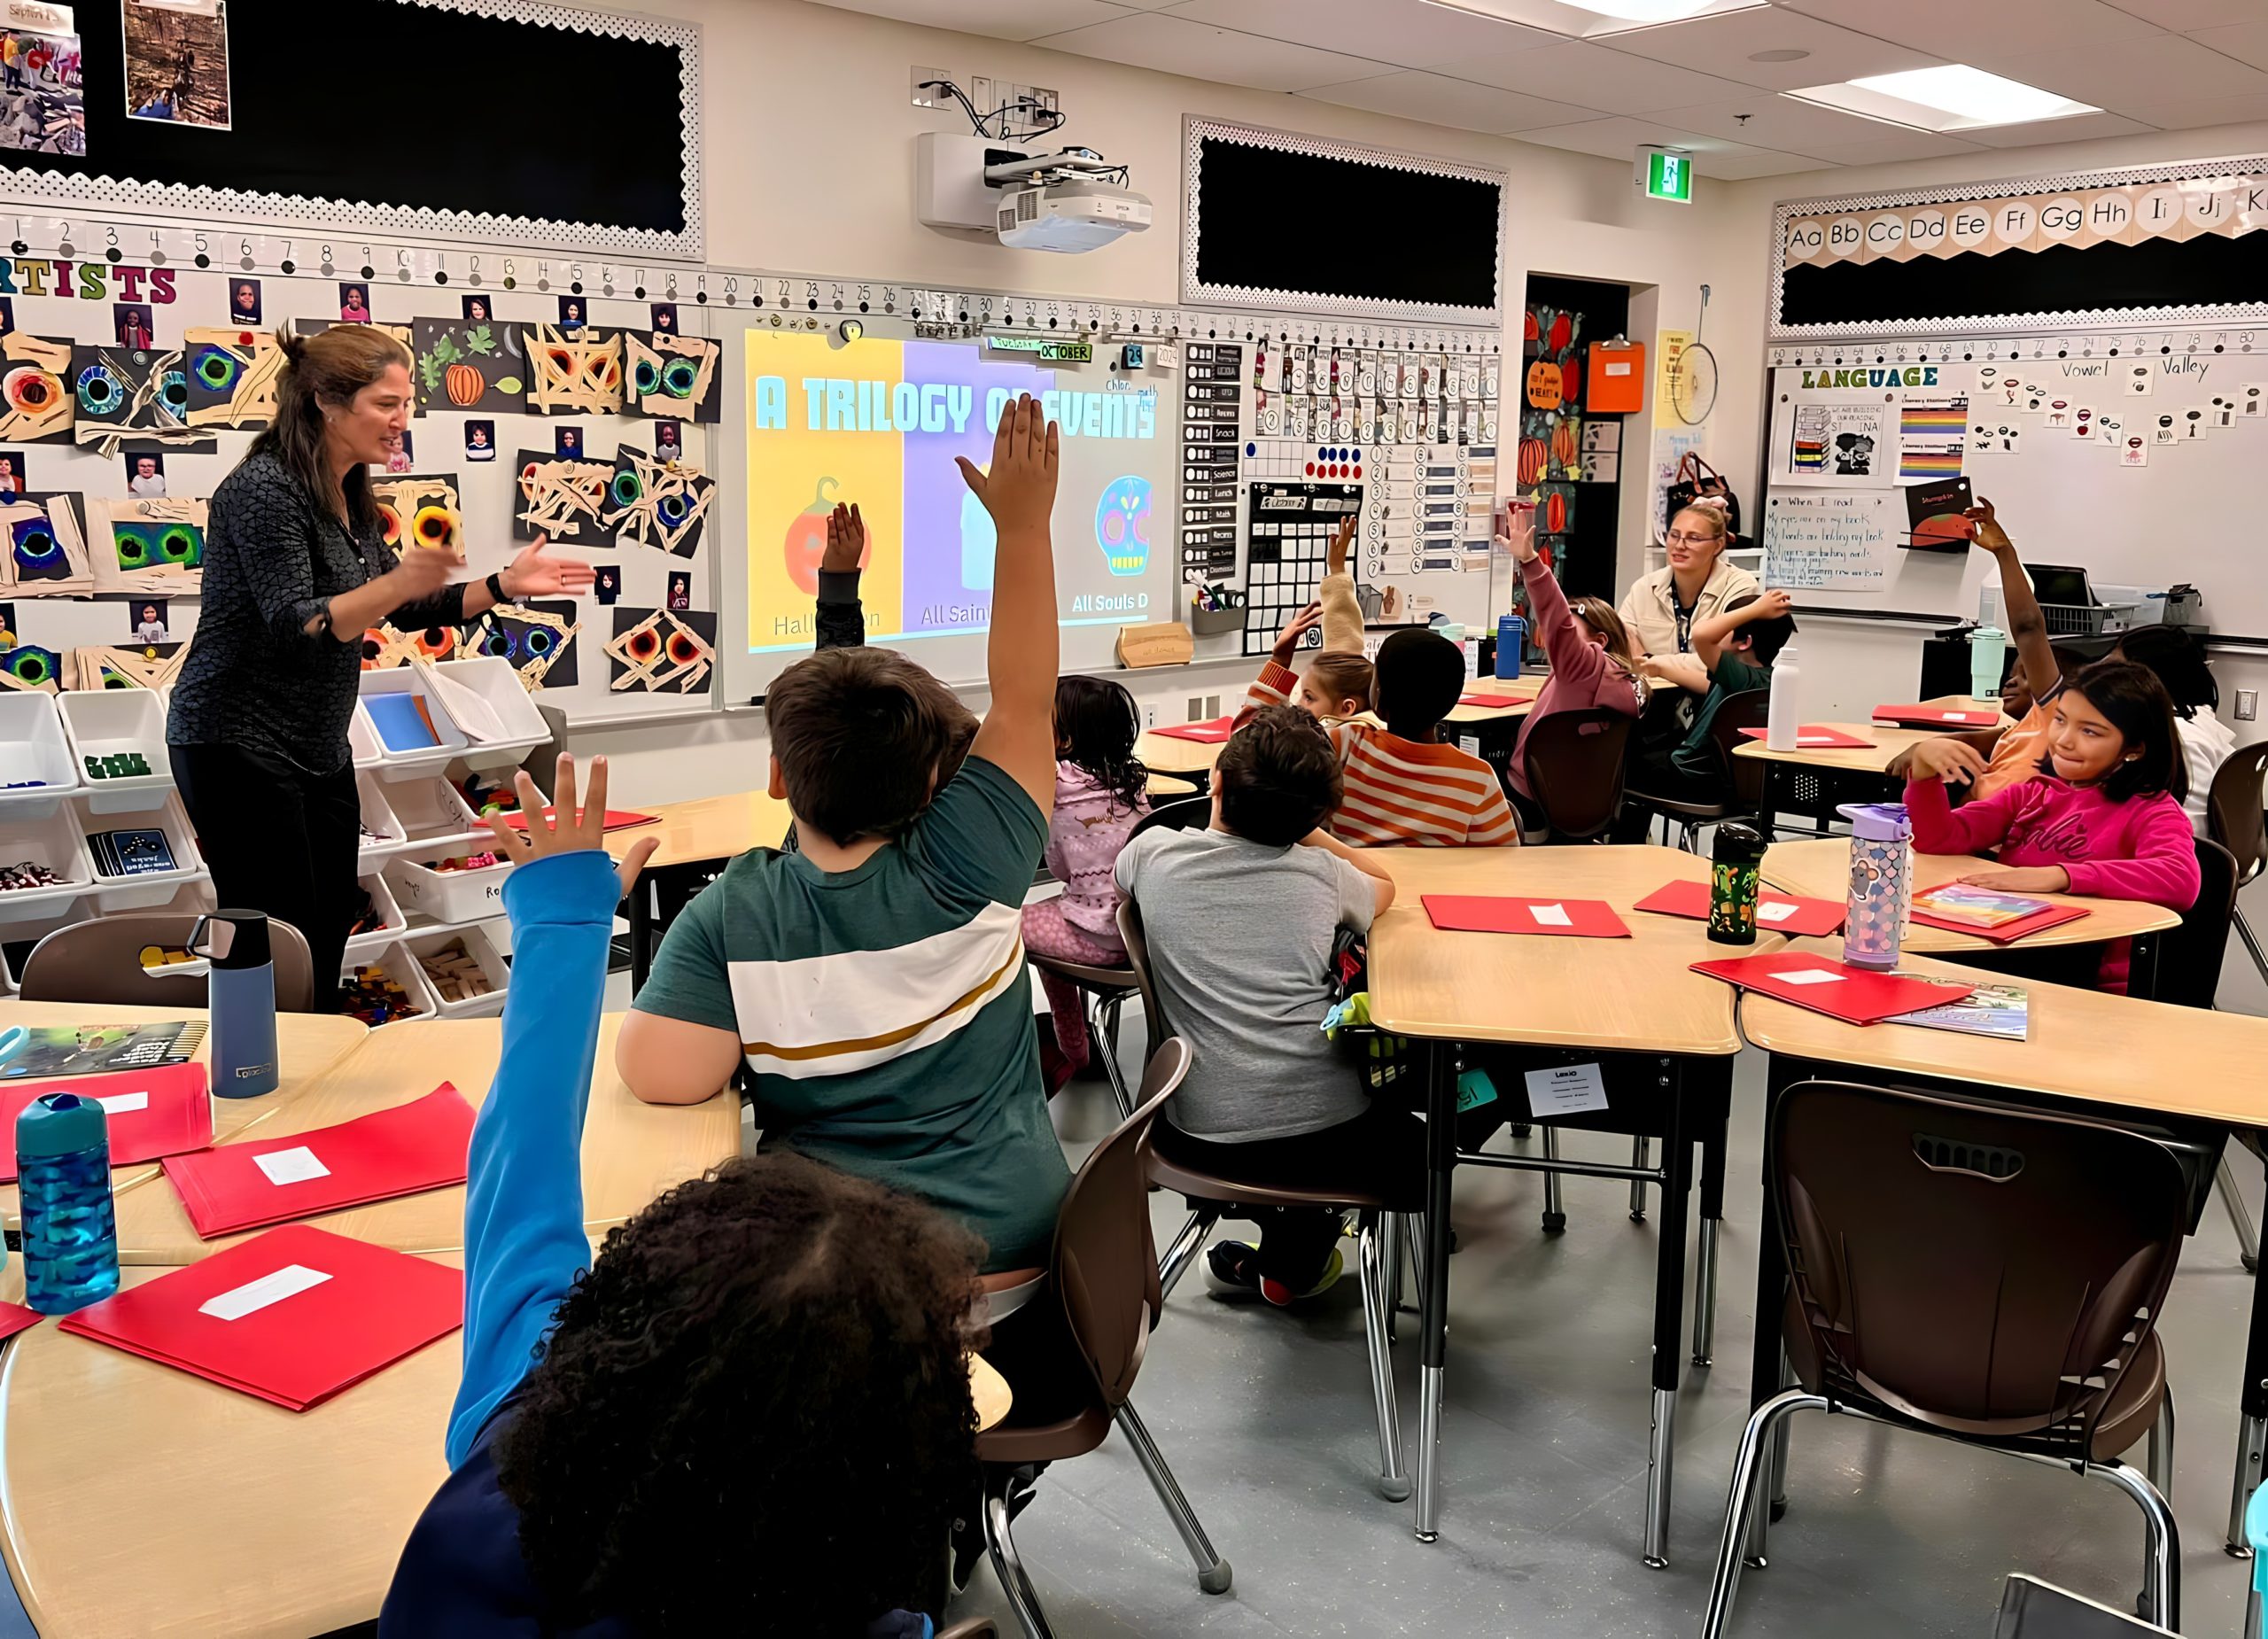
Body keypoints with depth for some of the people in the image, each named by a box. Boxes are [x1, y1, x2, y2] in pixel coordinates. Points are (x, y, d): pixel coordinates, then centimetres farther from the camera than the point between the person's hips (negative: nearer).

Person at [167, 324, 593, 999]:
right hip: (240, 746, -8)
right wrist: (399, 581, -40)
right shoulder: (264, 489, -18)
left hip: (320, 749, 8)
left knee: (328, 941, 11)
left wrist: (504, 586, 5)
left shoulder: (350, 495, 8)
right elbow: (296, 628, -26)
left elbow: (401, 609, 15)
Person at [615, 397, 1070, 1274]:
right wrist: (1024, 524, -9)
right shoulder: (966, 867, -17)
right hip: (1019, 1233, 1)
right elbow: (1024, 702, -11)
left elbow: (658, 1075, -26)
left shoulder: (730, 914, -18)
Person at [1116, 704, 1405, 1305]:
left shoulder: (1153, 853, -2)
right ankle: (1294, 1259, 26)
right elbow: (1383, 886, 23)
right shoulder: (1321, 874, -1)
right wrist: (1303, 826, 19)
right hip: (1328, 1132, -2)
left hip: (1207, 1137, 2)